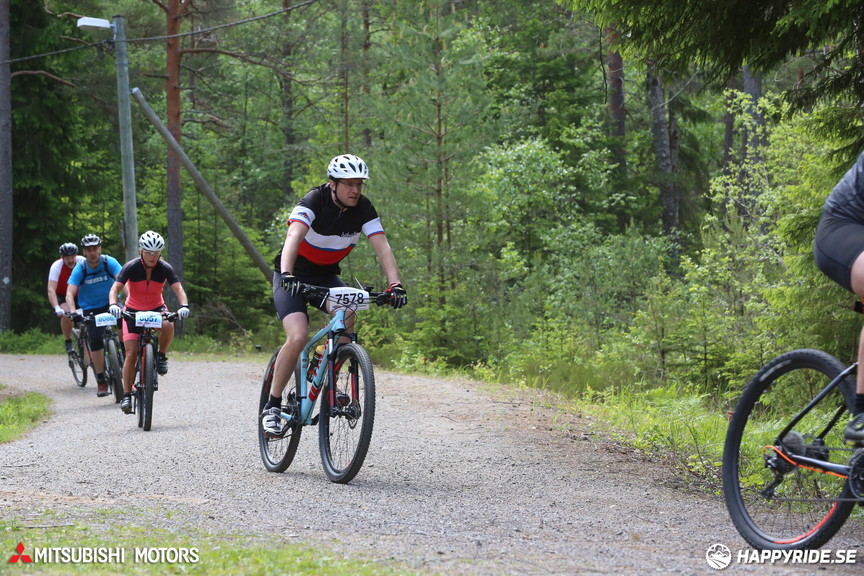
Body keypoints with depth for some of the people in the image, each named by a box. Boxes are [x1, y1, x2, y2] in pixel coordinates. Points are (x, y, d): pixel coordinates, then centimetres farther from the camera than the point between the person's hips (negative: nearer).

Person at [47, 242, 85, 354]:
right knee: (66, 314, -31)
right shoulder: (56, 266, -26)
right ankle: (68, 342, -12)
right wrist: (56, 308, -47)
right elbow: (51, 290, -33)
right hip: (61, 295, -2)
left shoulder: (82, 262, -21)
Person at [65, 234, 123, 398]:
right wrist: (74, 311, -38)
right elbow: (70, 293, -20)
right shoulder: (80, 269, -13)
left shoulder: (109, 262, -14)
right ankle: (101, 380, -3)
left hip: (110, 304, 0)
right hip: (90, 309, 0)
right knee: (95, 340, -14)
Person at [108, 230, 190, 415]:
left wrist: (184, 306, -43)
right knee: (131, 354, -12)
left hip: (156, 309, 1)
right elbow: (114, 289, -25)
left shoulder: (165, 268, -15)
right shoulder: (131, 267, -19)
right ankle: (126, 396, -2)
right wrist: (113, 304, -46)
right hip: (133, 311, -1)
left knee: (168, 325, -35)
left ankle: (161, 356, -8)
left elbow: (179, 290, -22)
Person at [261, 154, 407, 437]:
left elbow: (382, 246, -20)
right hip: (293, 277, -4)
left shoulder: (364, 208, -11)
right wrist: (287, 275, -56)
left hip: (326, 276, 4)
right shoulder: (314, 201, -25)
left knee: (347, 316, -27)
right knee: (298, 338, -24)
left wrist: (395, 284, -35)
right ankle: (272, 405, -9)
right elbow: (293, 237, -40)